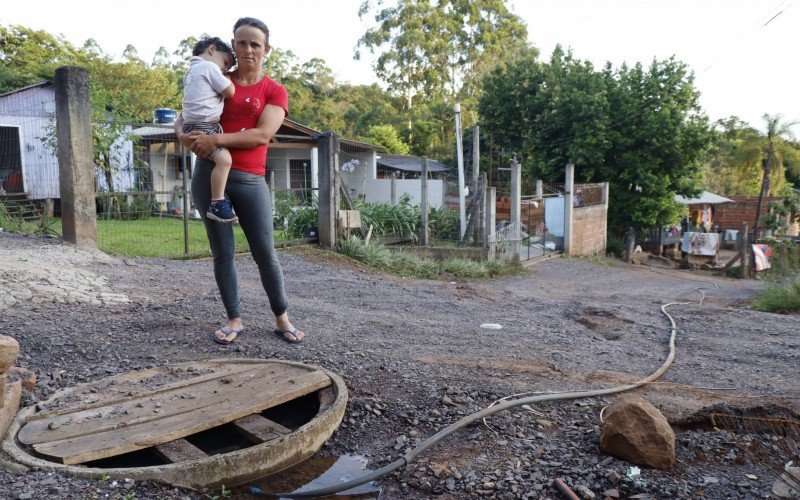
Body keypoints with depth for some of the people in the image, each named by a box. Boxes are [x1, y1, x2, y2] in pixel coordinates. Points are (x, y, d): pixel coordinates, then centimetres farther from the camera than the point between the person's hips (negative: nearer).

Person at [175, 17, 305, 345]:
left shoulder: (275, 92, 5)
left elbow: (263, 135, -11)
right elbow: (183, 118, 14)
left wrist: (218, 139, -20)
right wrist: (183, 136, -9)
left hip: (250, 180, -2)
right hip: (209, 174, 2)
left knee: (265, 253, 0)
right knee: (222, 252, 4)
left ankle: (282, 319, 14)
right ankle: (234, 320, 16)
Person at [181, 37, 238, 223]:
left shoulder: (192, 69, 22)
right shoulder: (210, 67, -8)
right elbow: (230, 91, -10)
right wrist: (226, 78, 8)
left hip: (193, 124, 11)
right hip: (203, 125, -11)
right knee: (224, 158, -25)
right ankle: (217, 204, -26)